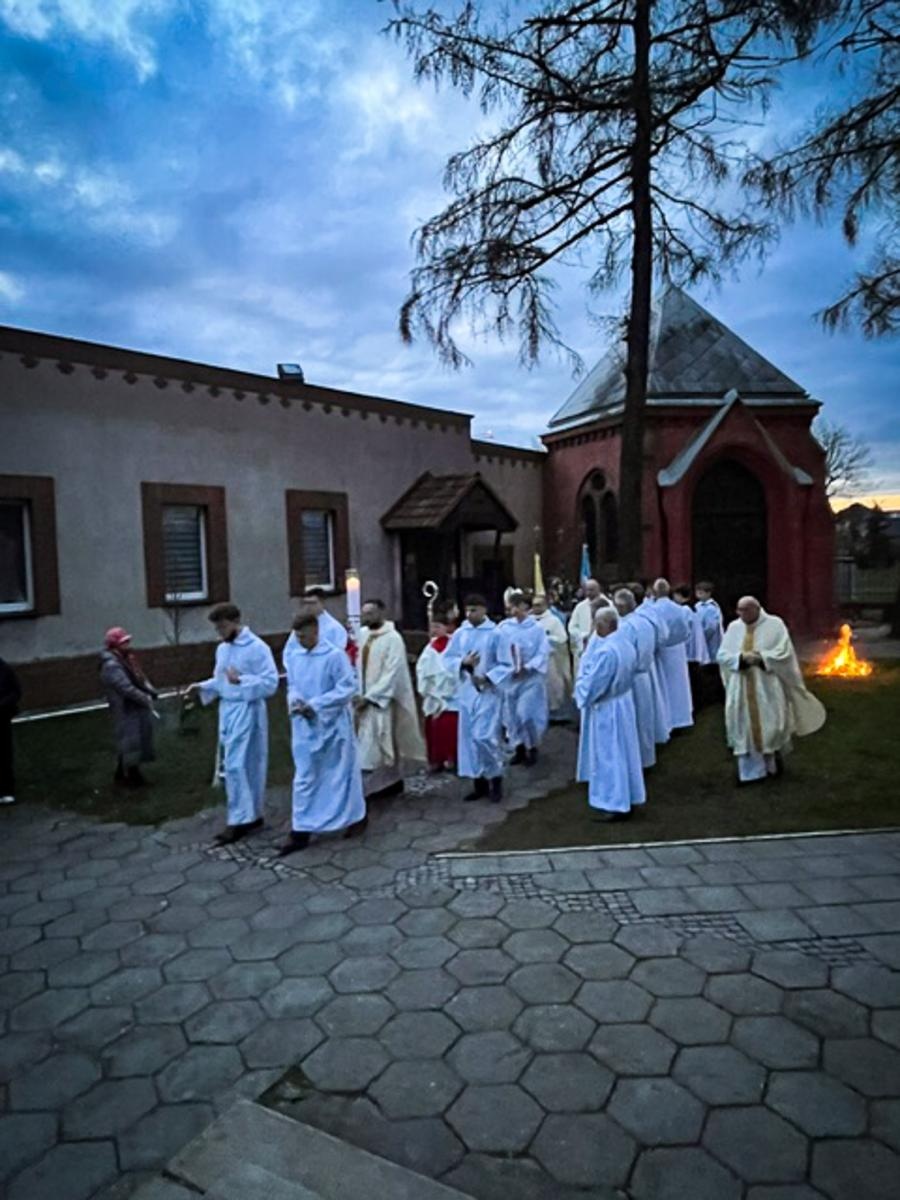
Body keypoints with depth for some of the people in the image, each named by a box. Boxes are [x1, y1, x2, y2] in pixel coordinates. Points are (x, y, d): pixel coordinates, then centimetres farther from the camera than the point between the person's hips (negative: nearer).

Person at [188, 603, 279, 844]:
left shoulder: (257, 648, -13)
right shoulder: (222, 648, 11)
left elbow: (271, 682, -16)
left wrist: (241, 680, -26)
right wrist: (202, 687, 4)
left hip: (247, 711, -8)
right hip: (227, 710, 8)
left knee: (236, 766, -8)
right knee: (246, 766, 14)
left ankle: (240, 820, 1)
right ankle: (252, 815, 24)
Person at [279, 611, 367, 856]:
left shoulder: (336, 656, -15)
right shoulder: (294, 658, 3)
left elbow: (347, 688, -16)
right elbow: (292, 686, 13)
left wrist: (315, 705, -21)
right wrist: (294, 701, -10)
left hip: (333, 726, -5)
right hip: (305, 727, 5)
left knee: (343, 773, 11)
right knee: (304, 779, 5)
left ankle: (357, 818, 32)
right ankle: (300, 832, 10)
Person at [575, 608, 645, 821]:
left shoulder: (605, 651, -28)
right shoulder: (626, 643, 0)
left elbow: (592, 684, -22)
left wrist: (580, 693, -3)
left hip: (606, 709, -9)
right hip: (623, 702, 9)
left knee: (608, 756, 3)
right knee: (621, 752, 18)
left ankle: (615, 805, 12)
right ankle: (625, 799, 29)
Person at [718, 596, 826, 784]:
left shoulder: (775, 624, -4)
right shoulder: (733, 627, 5)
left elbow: (784, 652, -10)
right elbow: (722, 655, 0)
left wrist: (761, 658, -20)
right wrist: (741, 657, -17)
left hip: (768, 687, -3)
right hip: (741, 689, 3)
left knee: (771, 725, 3)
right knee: (744, 728, 2)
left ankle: (774, 761, 28)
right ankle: (750, 770, 11)